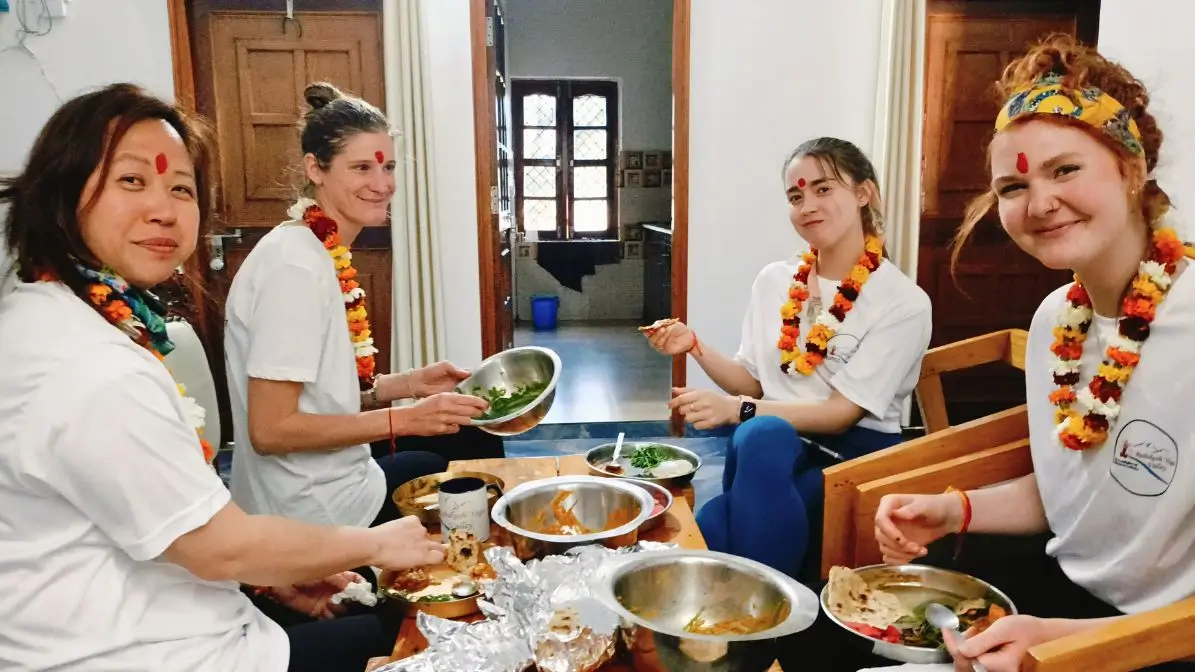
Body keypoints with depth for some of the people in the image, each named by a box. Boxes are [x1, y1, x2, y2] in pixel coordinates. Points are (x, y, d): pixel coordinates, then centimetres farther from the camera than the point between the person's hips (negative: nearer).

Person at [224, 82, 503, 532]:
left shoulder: (322, 253, 5)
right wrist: (405, 419, -24)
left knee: (478, 442, 20)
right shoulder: (296, 264, -23)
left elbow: (319, 392, 8)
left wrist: (408, 384, -2)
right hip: (318, 513, -8)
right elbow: (269, 429, -25)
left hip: (324, 481, 8)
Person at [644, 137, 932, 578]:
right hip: (771, 445, 3)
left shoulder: (903, 302, -5)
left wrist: (737, 410, -24)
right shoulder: (774, 281, 9)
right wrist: (696, 348, -5)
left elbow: (842, 413, -12)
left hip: (853, 457, -3)